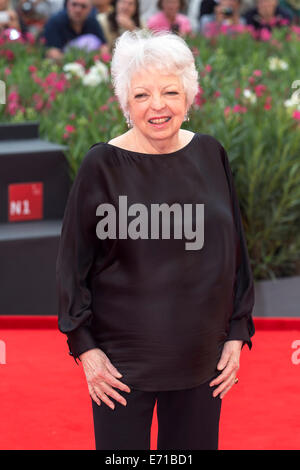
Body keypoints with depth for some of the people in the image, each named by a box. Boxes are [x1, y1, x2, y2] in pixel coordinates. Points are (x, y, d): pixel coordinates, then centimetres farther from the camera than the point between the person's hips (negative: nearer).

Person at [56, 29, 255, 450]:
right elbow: (73, 264, -3)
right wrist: (84, 347, -6)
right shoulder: (103, 166, -8)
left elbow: (236, 250, 9)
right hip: (122, 360, -3)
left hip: (202, 357, 3)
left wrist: (237, 334, 6)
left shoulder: (211, 154, 2)